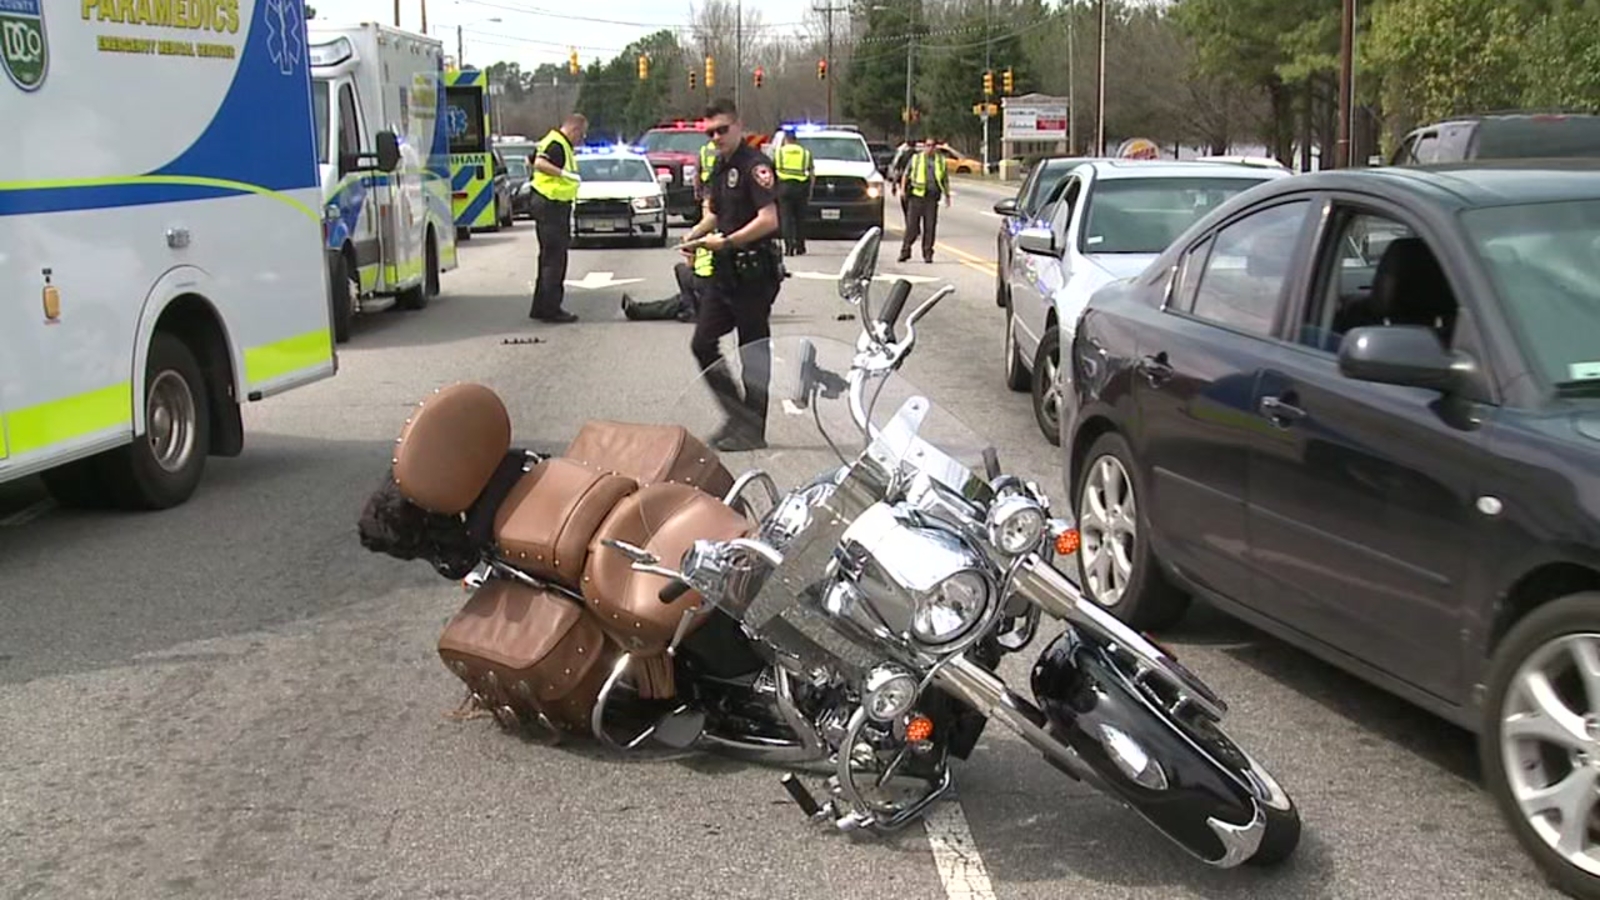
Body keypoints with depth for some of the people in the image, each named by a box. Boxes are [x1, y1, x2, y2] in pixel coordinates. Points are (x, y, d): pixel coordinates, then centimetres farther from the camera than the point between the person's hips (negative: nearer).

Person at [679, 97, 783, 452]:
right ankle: (737, 414, 18)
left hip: (753, 273, -9)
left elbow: (769, 220, -22)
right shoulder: (720, 167, 15)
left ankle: (752, 430, 10)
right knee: (703, 344, 7)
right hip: (724, 272, 9)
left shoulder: (755, 165, -13)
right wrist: (695, 235, 5)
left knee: (754, 355, 1)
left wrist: (725, 242, -22)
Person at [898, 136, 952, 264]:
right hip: (916, 195, -1)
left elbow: (945, 179, 21)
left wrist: (947, 195, 18)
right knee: (912, 225, -3)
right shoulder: (916, 158, 10)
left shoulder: (941, 161, 15)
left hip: (932, 197, 1)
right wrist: (903, 188, 1)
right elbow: (905, 174, 13)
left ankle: (927, 253, 6)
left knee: (930, 226, -1)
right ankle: (905, 250, 6)